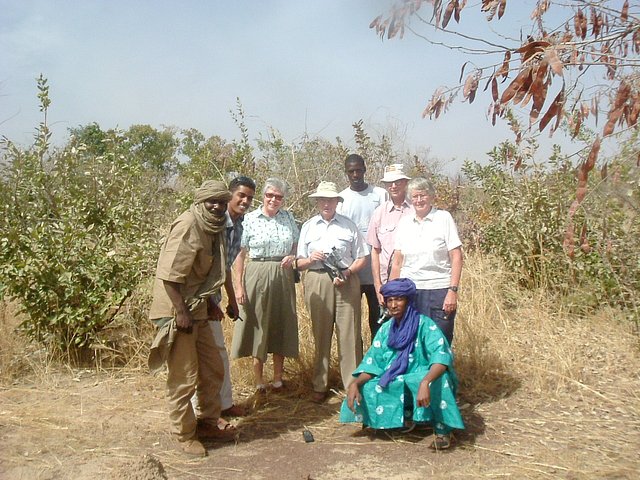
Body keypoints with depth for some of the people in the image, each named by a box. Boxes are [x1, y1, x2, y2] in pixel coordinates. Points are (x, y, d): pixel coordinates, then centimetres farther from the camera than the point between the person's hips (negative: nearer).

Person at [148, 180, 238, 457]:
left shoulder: (212, 229, 11)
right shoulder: (187, 225, -16)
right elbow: (169, 274, -21)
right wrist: (181, 312, -23)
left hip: (197, 310, 9)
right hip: (177, 311, -9)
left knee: (213, 369, 16)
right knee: (184, 377, 0)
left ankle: (207, 424, 31)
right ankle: (184, 434, 16)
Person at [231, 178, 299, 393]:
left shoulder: (288, 217, 6)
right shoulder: (250, 219, -5)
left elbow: (297, 244, 18)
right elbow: (240, 254, -5)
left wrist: (292, 256, -4)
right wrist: (239, 286, -9)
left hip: (283, 277, 3)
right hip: (257, 276, -3)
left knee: (281, 326, 10)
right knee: (258, 325, 5)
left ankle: (278, 378, 25)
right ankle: (259, 381, 18)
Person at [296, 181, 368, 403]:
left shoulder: (348, 225, 8)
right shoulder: (308, 226, 13)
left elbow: (361, 258, 6)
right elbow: (299, 263, 11)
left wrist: (348, 272, -10)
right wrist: (310, 259, -10)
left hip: (346, 282, -1)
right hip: (317, 282, 1)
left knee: (349, 334, -2)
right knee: (320, 334, 5)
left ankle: (353, 384, 8)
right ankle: (320, 385, 15)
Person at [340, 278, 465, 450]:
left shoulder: (424, 324, -15)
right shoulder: (386, 329, 2)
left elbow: (442, 356, -31)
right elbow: (372, 362, 2)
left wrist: (425, 383, -48)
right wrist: (355, 383, -18)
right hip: (397, 386, 6)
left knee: (437, 380, -38)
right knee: (366, 389, -17)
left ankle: (442, 429, -14)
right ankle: (408, 415, 6)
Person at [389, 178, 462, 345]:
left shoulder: (444, 218, -1)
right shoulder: (404, 223, 9)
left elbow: (457, 257, -4)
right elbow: (397, 262, 12)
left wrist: (453, 290, -11)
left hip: (438, 290, -3)